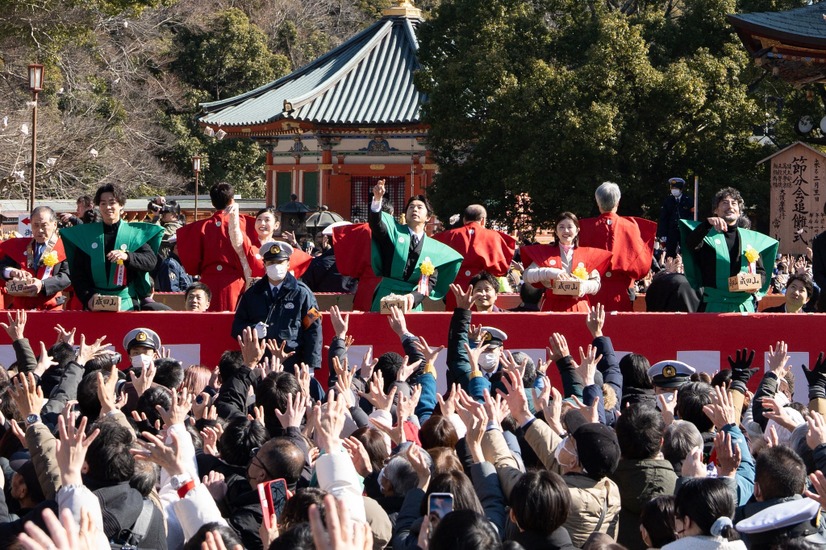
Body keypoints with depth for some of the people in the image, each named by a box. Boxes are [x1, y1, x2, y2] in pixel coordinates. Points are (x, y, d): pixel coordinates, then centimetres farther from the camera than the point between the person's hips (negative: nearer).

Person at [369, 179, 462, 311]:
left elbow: (430, 282, 2)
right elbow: (375, 222, -13)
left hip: (413, 303, 1)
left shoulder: (433, 248, 9)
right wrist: (377, 199, -32)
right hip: (386, 298, -1)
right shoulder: (394, 232, 7)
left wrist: (414, 297, -18)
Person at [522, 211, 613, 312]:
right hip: (552, 307, 0)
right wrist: (549, 273, -19)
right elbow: (527, 276, -2)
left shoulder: (587, 254, 11)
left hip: (579, 308, 0)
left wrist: (584, 286, -17)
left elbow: (596, 284, 6)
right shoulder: (545, 253, 10)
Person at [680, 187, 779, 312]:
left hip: (744, 305, 3)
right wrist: (707, 223, -30)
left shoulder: (751, 238, 16)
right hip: (714, 305, -3)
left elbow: (761, 271, 16)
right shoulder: (707, 234, 8)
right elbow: (691, 243, -14)